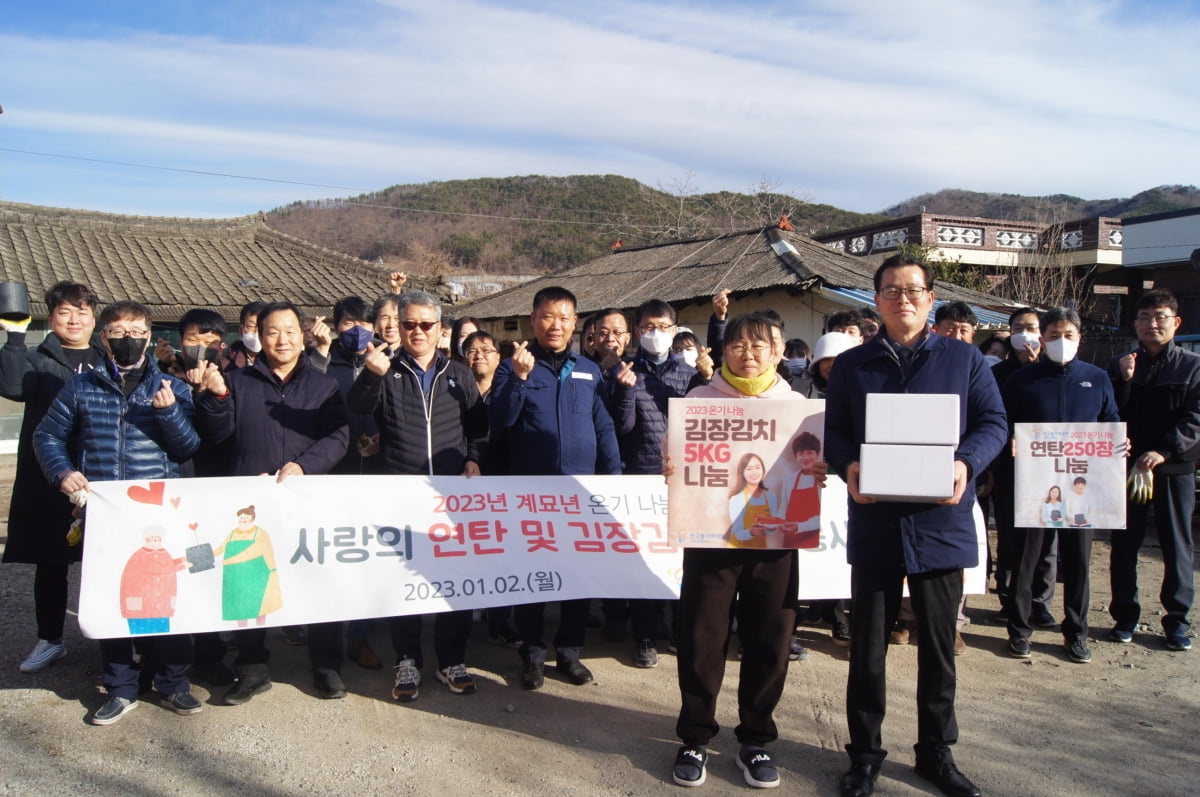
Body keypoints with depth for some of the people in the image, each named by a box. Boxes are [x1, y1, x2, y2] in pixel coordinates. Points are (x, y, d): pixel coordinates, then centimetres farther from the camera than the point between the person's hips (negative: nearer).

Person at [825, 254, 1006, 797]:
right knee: (867, 644, 8)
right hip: (874, 521, 0)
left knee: (938, 643, 11)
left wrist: (967, 464, -17)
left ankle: (936, 752, 29)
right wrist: (847, 466, -16)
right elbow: (833, 431, 5)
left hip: (941, 522, 0)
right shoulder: (852, 365, 8)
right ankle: (865, 752, 24)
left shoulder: (964, 359, 6)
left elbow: (993, 423, 3)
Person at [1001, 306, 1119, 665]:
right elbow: (1003, 426, 3)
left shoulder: (1096, 379, 8)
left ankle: (1076, 632, 22)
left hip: (1082, 484, 2)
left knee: (1078, 558, 9)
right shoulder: (1022, 379, 2)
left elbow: (1112, 423, 14)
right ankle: (1019, 630, 16)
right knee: (1027, 556, 4)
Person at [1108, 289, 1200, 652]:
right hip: (1127, 465, 1)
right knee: (1124, 543, 5)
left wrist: (1163, 450, -20)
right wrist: (1124, 380, -14)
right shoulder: (1120, 365, 7)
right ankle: (1125, 615, 16)